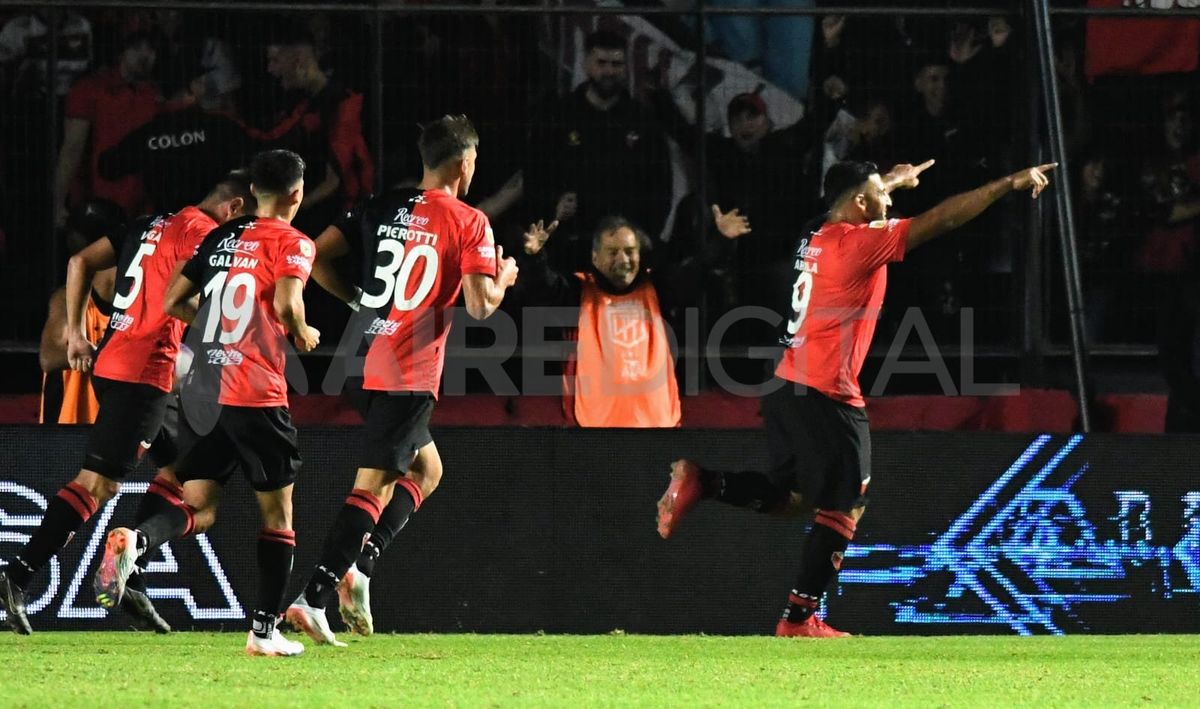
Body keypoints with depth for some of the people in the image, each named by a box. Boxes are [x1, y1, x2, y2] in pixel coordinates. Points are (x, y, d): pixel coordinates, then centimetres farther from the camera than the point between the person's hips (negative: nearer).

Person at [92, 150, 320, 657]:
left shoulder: (219, 239, 15)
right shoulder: (292, 243, -4)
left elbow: (174, 302, 16)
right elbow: (286, 302, -21)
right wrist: (303, 335, 0)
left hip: (202, 392, 5)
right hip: (257, 396, -5)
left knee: (198, 509, 5)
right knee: (278, 513, 9)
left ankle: (133, 541, -26)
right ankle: (265, 629, 7)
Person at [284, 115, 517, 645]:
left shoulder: (383, 208, 11)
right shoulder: (469, 223, -6)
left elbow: (317, 256, 7)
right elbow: (479, 305, -12)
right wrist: (503, 279, 8)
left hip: (367, 359, 7)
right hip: (412, 373, -7)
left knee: (427, 469, 23)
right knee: (372, 487, -8)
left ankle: (359, 565, 7)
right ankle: (314, 598, -17)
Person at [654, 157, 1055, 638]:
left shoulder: (817, 239, 12)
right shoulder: (859, 242, -11)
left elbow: (853, 202, 37)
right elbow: (943, 219, -13)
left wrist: (894, 180, 52)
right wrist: (1010, 183, -8)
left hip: (787, 387, 9)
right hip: (826, 395, -9)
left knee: (790, 497, 20)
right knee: (844, 507, 0)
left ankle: (700, 484, 3)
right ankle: (799, 619, 0)